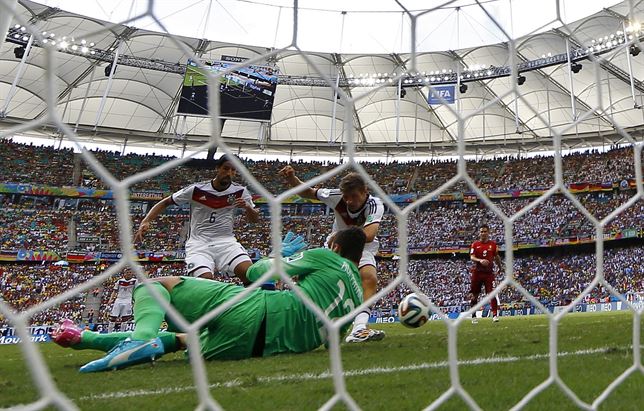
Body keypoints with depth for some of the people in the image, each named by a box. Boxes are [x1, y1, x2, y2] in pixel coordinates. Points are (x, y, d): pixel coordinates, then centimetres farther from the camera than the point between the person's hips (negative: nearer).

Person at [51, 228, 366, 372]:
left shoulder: (326, 258, 7)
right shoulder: (357, 297, 23)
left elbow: (258, 271, 9)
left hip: (254, 312, -7)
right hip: (265, 346, 7)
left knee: (155, 284, 2)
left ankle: (142, 337, -28)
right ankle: (85, 338, 26)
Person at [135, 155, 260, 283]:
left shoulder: (240, 191, 1)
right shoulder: (197, 189, -5)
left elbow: (255, 219, 8)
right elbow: (165, 203, 3)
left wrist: (247, 207, -15)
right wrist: (145, 222, -12)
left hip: (226, 241, 2)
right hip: (199, 242, -1)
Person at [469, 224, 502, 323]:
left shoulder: (493, 244, 6)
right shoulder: (475, 244, 2)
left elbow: (497, 257, 18)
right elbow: (472, 257, -7)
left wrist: (499, 267, 21)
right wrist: (480, 260, -25)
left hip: (489, 272, 0)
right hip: (477, 272, 0)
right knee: (474, 295, 7)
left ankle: (495, 315, -11)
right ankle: (473, 316, 20)